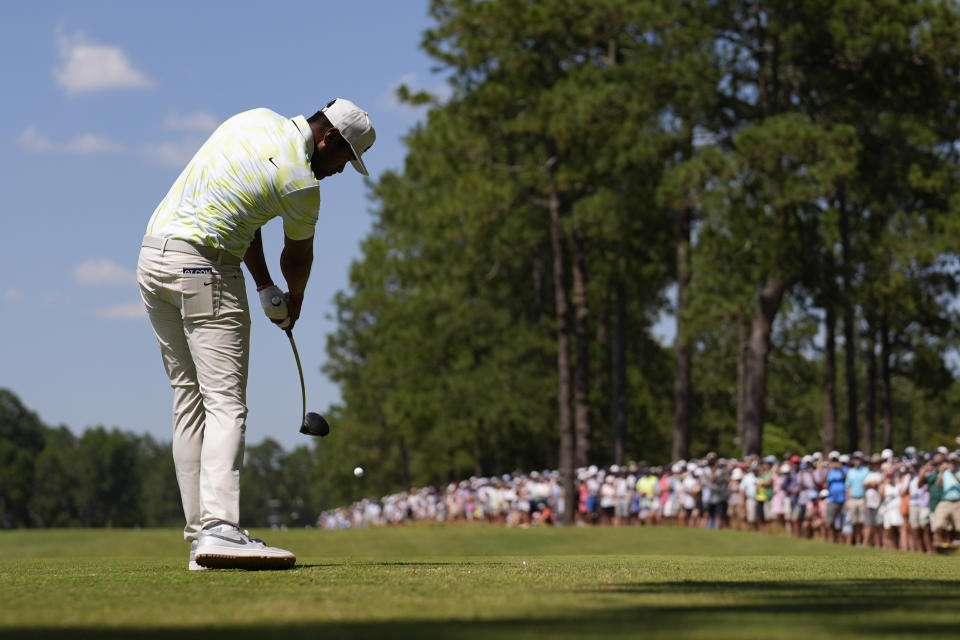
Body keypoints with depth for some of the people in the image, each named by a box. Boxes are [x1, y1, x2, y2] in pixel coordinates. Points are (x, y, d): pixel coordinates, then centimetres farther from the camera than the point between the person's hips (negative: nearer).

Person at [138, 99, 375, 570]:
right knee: (225, 402, -12)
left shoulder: (256, 119, 12)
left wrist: (265, 287, 15)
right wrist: (294, 302, 31)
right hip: (204, 266, -9)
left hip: (153, 255, 9)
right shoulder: (302, 184, -10)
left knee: (189, 399, 9)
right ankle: (219, 529, -26)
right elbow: (298, 257, 10)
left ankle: (199, 533, 7)